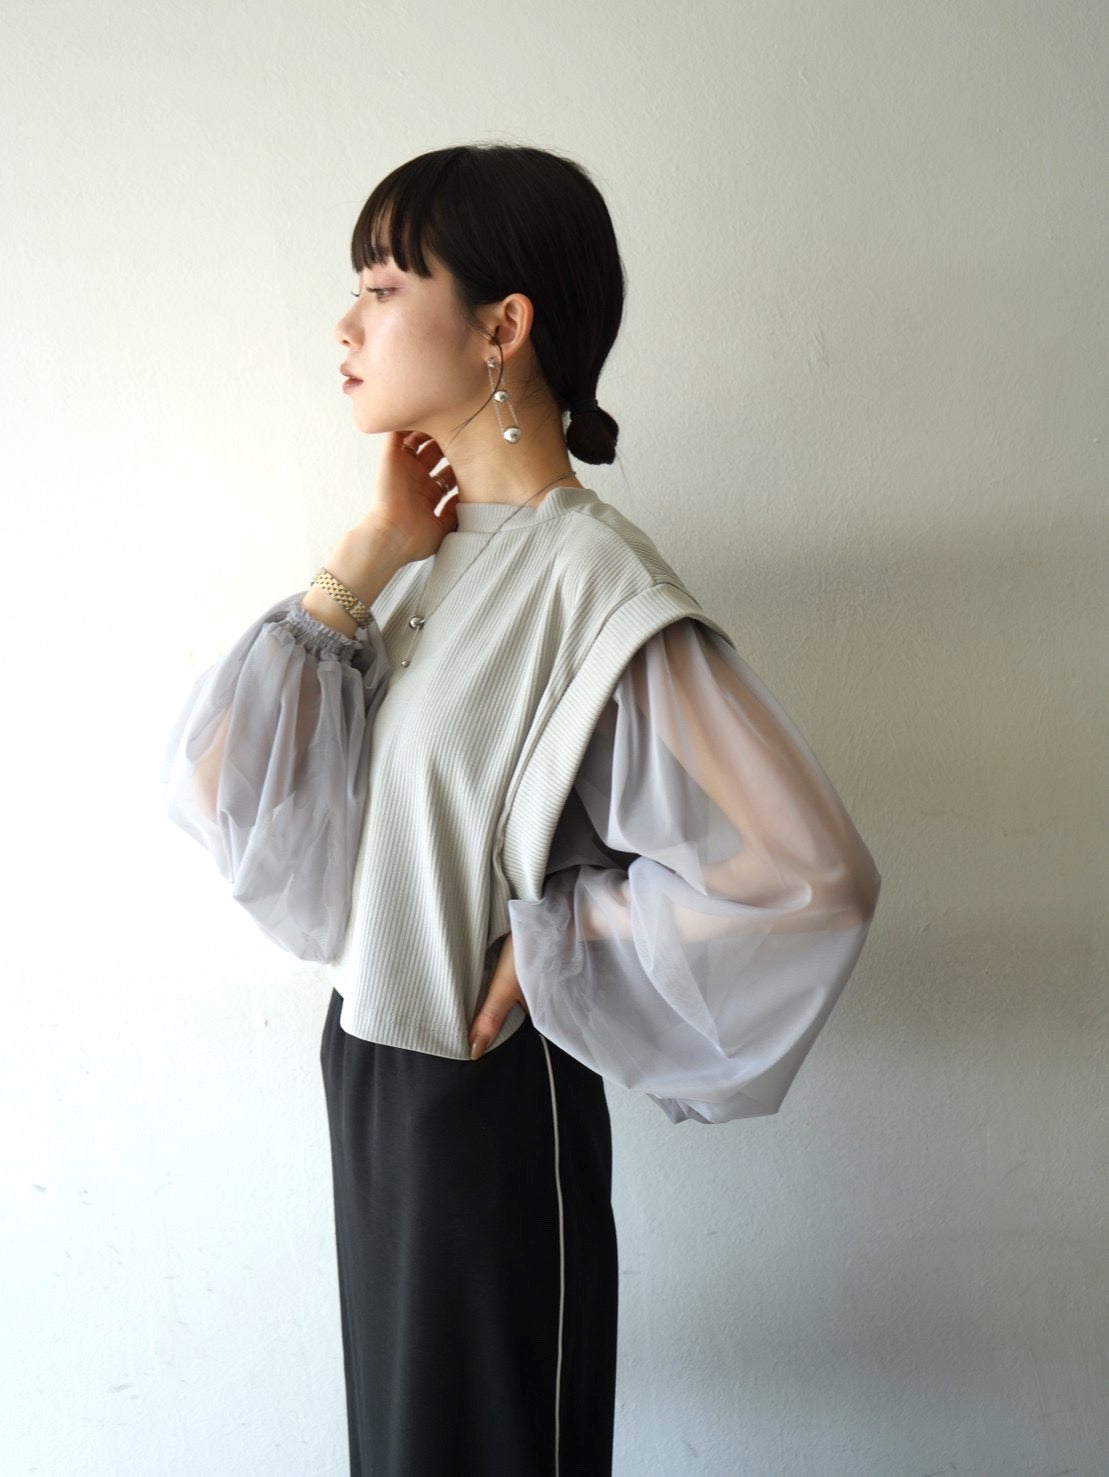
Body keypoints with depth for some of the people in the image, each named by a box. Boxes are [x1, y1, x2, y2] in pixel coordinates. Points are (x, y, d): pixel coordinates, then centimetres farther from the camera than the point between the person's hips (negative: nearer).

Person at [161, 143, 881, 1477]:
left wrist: (550, 937, -17)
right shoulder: (428, 552, 0)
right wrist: (369, 556, -12)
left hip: (489, 1089, -7)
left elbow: (808, 875, -28)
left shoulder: (593, 586, -22)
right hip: (370, 1058, 7)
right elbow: (215, 782, -5)